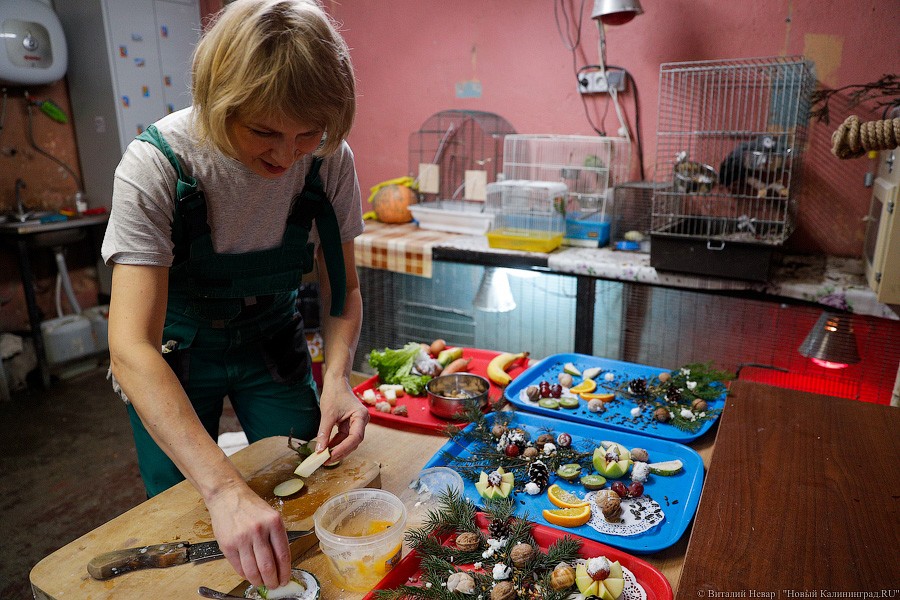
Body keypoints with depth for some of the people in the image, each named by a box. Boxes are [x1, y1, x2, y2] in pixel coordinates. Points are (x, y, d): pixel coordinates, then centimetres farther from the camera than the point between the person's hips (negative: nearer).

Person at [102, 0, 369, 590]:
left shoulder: (330, 160, -20)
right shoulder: (156, 166, -30)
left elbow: (343, 288, -9)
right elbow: (131, 349, -37)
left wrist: (338, 376, -28)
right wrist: (224, 488, -47)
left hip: (273, 343, 3)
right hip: (173, 355, -2)